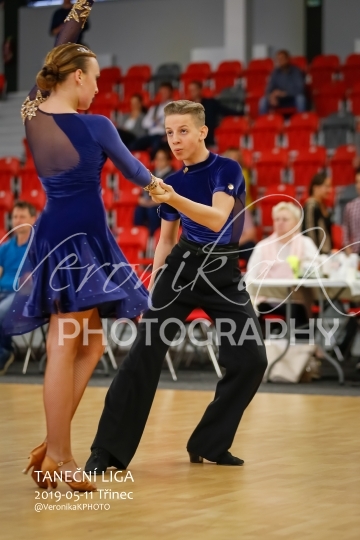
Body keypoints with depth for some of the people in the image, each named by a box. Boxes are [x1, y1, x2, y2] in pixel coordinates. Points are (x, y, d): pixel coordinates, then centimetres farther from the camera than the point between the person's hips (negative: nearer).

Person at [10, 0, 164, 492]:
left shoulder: (31, 113, 4)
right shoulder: (95, 127, -12)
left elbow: (53, 57, 22)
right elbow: (129, 167, 7)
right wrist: (153, 184, 28)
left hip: (53, 236, 8)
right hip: (81, 240, -8)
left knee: (89, 343, 15)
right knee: (66, 348, -4)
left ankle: (54, 445, 12)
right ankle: (57, 458, 1)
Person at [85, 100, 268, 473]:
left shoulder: (227, 170, -7)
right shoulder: (172, 182, 5)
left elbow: (218, 220, -24)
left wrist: (174, 199, -37)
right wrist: (151, 290, 10)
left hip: (223, 273, -2)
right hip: (180, 268, 2)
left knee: (251, 360, -8)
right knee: (144, 355, -10)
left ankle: (209, 445, 10)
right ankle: (109, 449, -7)